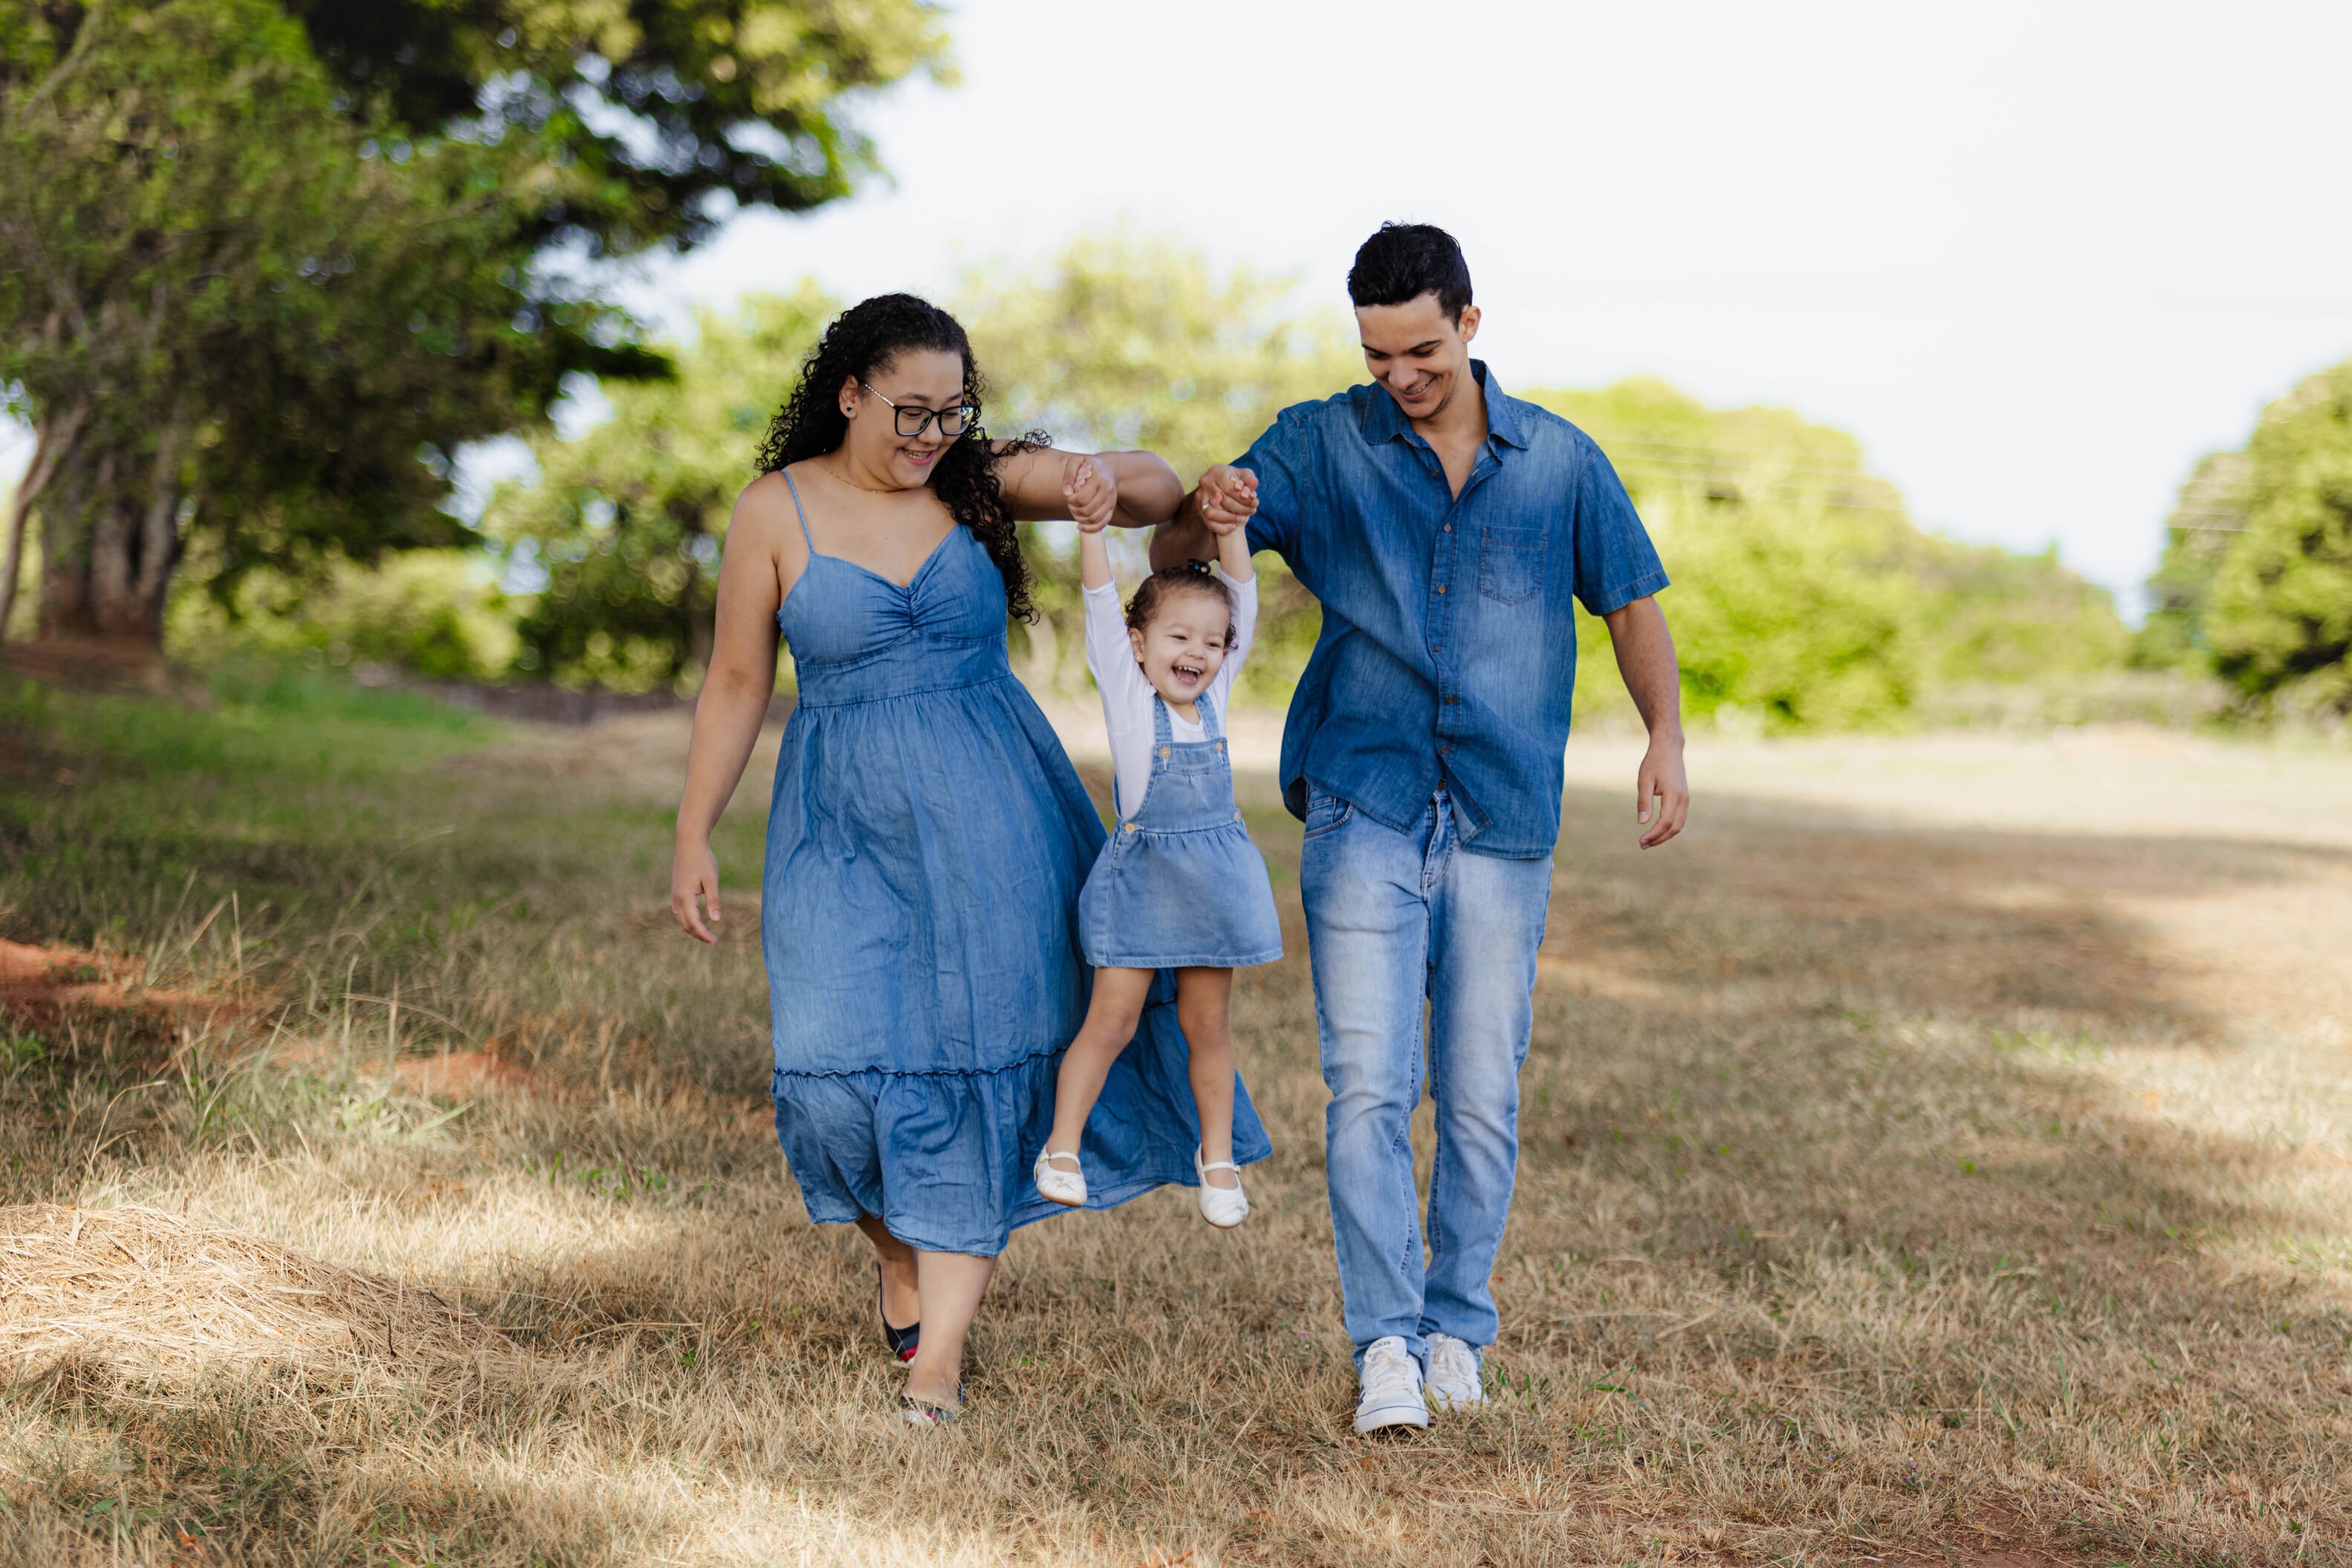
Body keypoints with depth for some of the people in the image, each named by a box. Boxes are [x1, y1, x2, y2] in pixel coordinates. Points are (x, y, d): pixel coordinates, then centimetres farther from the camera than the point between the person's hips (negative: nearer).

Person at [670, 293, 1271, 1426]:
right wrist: (692, 841, 3)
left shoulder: (978, 483, 1)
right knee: (845, 1071, -8)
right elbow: (736, 683, 3)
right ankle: (898, 1257, 24)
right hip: (847, 831, -1)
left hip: (992, 822, 1)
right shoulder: (776, 512, -3)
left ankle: (939, 1355, 3)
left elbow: (1162, 493, 2)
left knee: (978, 1073, -2)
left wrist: (1110, 474, -22)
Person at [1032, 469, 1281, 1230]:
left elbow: (1241, 603, 2)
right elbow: (1102, 605, -14)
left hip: (1214, 872, 4)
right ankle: (1061, 1149, 6)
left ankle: (1217, 1155, 22)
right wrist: (1091, 533, -25)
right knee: (1112, 1018, -3)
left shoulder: (1216, 692, 6)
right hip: (1140, 873, -4)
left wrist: (1230, 535, -10)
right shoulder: (1126, 690, -3)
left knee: (1207, 1023, 10)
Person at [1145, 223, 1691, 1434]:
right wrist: (1205, 512, -26)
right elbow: (1173, 556, -1)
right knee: (1369, 1088, -11)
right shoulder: (1321, 445, 3)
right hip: (1364, 813, -1)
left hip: (1504, 828, 2)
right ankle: (1385, 1345, -9)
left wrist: (1664, 738, -2)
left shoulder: (1560, 460, 6)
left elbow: (1631, 605, 15)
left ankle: (1457, 1330, 20)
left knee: (1482, 1100, 6)